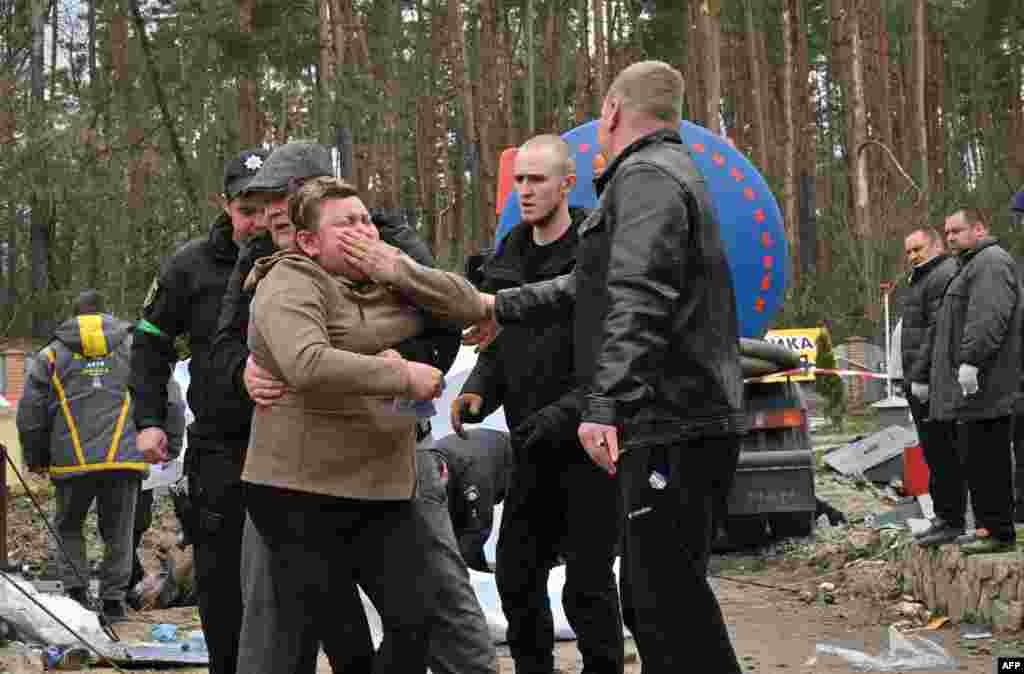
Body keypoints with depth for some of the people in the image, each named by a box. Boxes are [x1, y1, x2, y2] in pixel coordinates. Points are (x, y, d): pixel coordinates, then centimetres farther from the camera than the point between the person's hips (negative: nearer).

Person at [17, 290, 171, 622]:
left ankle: (76, 589, 4)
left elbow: (30, 414, 8)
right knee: (118, 532, 10)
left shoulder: (51, 354, 9)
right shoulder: (133, 345, 9)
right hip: (124, 458, 0)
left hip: (72, 459, 0)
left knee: (69, 527, 18)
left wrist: (35, 459, 19)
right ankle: (114, 600, 7)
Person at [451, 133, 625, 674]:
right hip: (532, 448, 7)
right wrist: (478, 391, -3)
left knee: (588, 583, -3)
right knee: (516, 574, 10)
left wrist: (565, 412, -22)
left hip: (588, 442, -7)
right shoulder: (506, 260, 11)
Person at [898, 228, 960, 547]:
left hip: (932, 381, -11)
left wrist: (922, 376, -22)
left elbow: (937, 331, -21)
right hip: (920, 380, 11)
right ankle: (944, 517, 19)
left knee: (940, 453, -10)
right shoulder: (924, 278, 24)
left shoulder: (944, 275, -12)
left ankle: (951, 520, -9)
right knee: (935, 452, 13)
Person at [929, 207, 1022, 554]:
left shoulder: (991, 262, -10)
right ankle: (987, 525, 16)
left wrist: (971, 360, -26)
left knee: (985, 459, -10)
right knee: (975, 458, 12)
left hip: (981, 386, -11)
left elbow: (988, 318, -23)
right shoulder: (973, 265, 25)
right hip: (966, 387, 11)